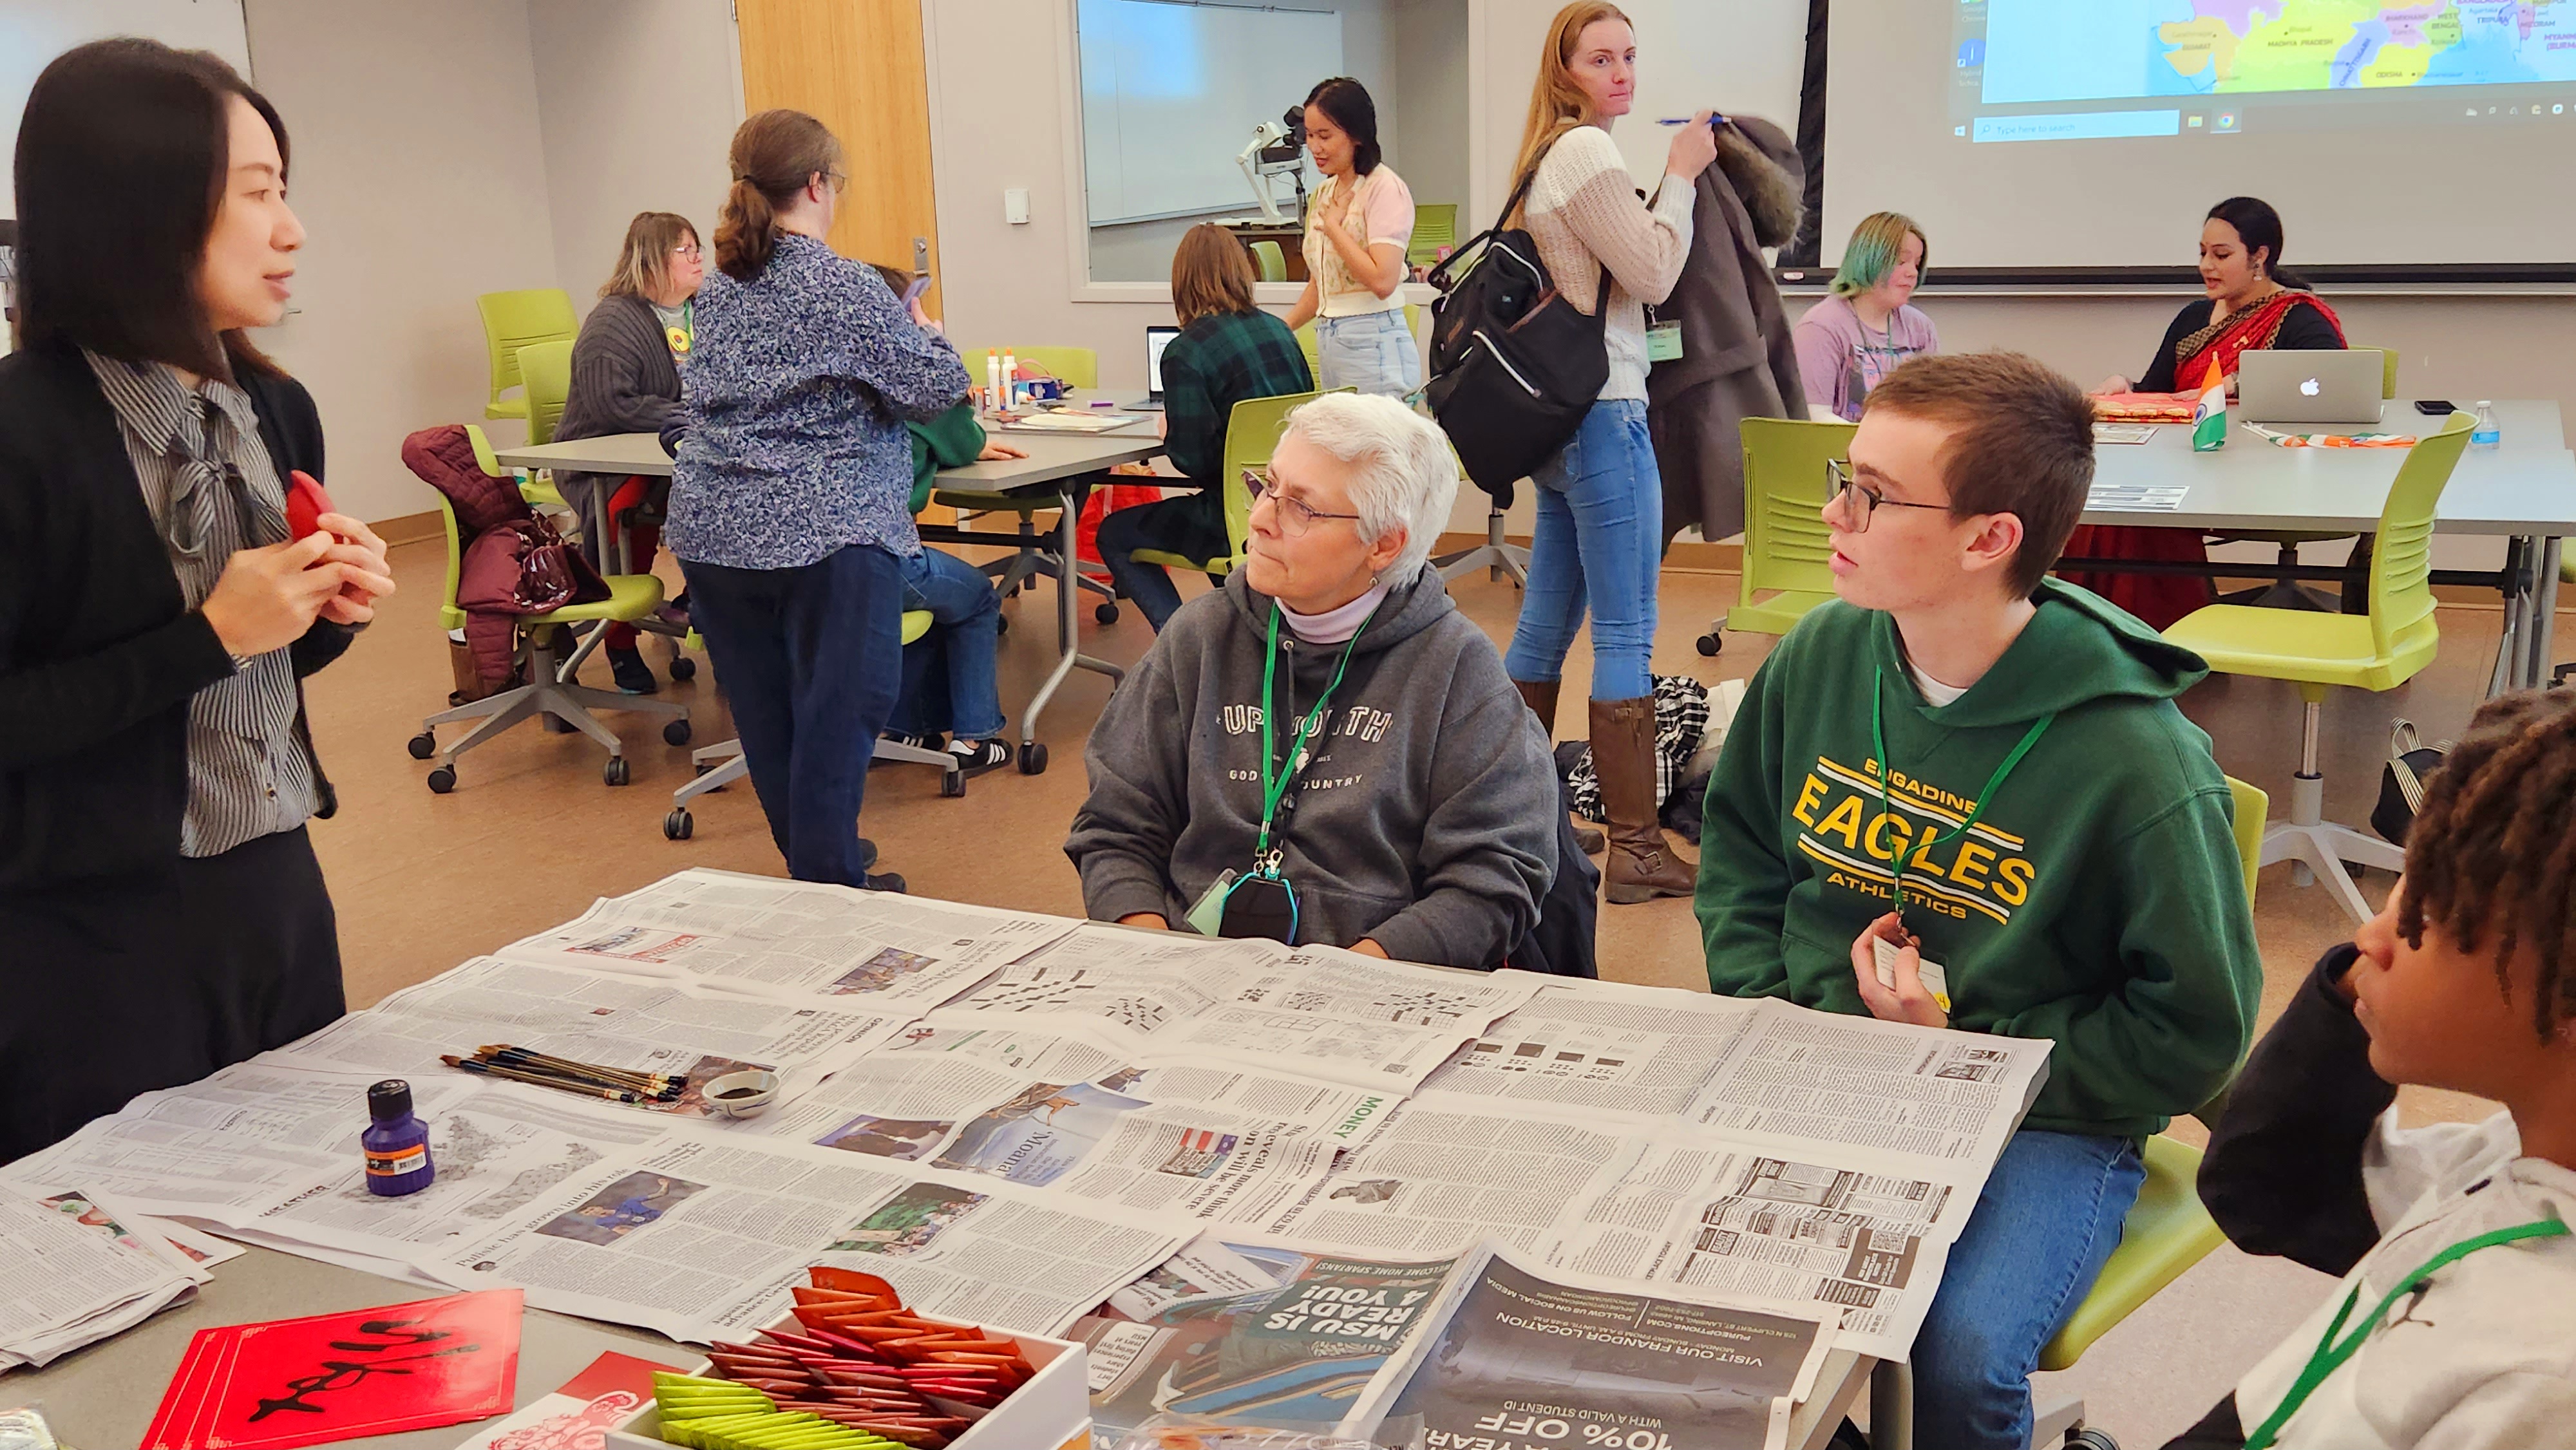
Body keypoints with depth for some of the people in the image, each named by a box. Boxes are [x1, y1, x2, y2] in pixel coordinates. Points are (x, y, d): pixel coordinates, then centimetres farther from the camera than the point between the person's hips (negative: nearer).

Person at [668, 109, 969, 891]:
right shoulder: (846, 288, -11)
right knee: (838, 711, 1)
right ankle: (829, 883, 5)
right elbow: (935, 389, -11)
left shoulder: (718, 286, 10)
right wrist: (923, 329, 10)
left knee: (764, 710, 15)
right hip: (826, 533, -7)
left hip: (715, 532, 7)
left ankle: (812, 858, 30)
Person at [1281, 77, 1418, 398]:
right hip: (1328, 344, 7)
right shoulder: (1324, 194, 16)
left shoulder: (1385, 188, -8)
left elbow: (1382, 281, -20)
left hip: (1373, 345, -7)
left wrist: (1333, 225, -11)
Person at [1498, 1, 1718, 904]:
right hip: (1602, 414, -10)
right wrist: (1681, 174, -3)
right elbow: (1653, 275, -14)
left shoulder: (1551, 155, 18)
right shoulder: (1586, 153, -12)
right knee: (1626, 636, -7)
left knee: (1547, 623, 15)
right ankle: (1636, 850, -2)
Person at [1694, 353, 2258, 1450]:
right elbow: (1738, 848, 14)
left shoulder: (2137, 765, -18)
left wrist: (1962, 1051, -14)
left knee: (1957, 1362, -30)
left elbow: (2196, 1032, -9)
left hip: (2043, 1123, -4)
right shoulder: (1821, 657, -2)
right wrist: (1769, 1011, -1)